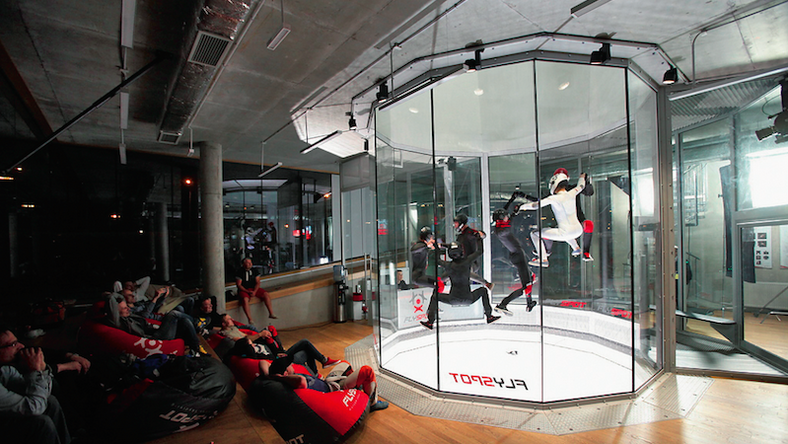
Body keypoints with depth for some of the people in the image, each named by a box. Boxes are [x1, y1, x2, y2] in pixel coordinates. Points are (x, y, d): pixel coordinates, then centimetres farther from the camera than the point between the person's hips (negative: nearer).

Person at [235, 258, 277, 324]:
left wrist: (254, 291, -14)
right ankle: (250, 319, -33)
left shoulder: (254, 270, 6)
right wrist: (248, 291, -19)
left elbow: (258, 283, 4)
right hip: (244, 290, -4)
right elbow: (238, 285, -8)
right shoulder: (240, 272, -5)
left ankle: (271, 313, -12)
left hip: (254, 289, 4)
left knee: (266, 294, -17)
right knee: (245, 299, -35)